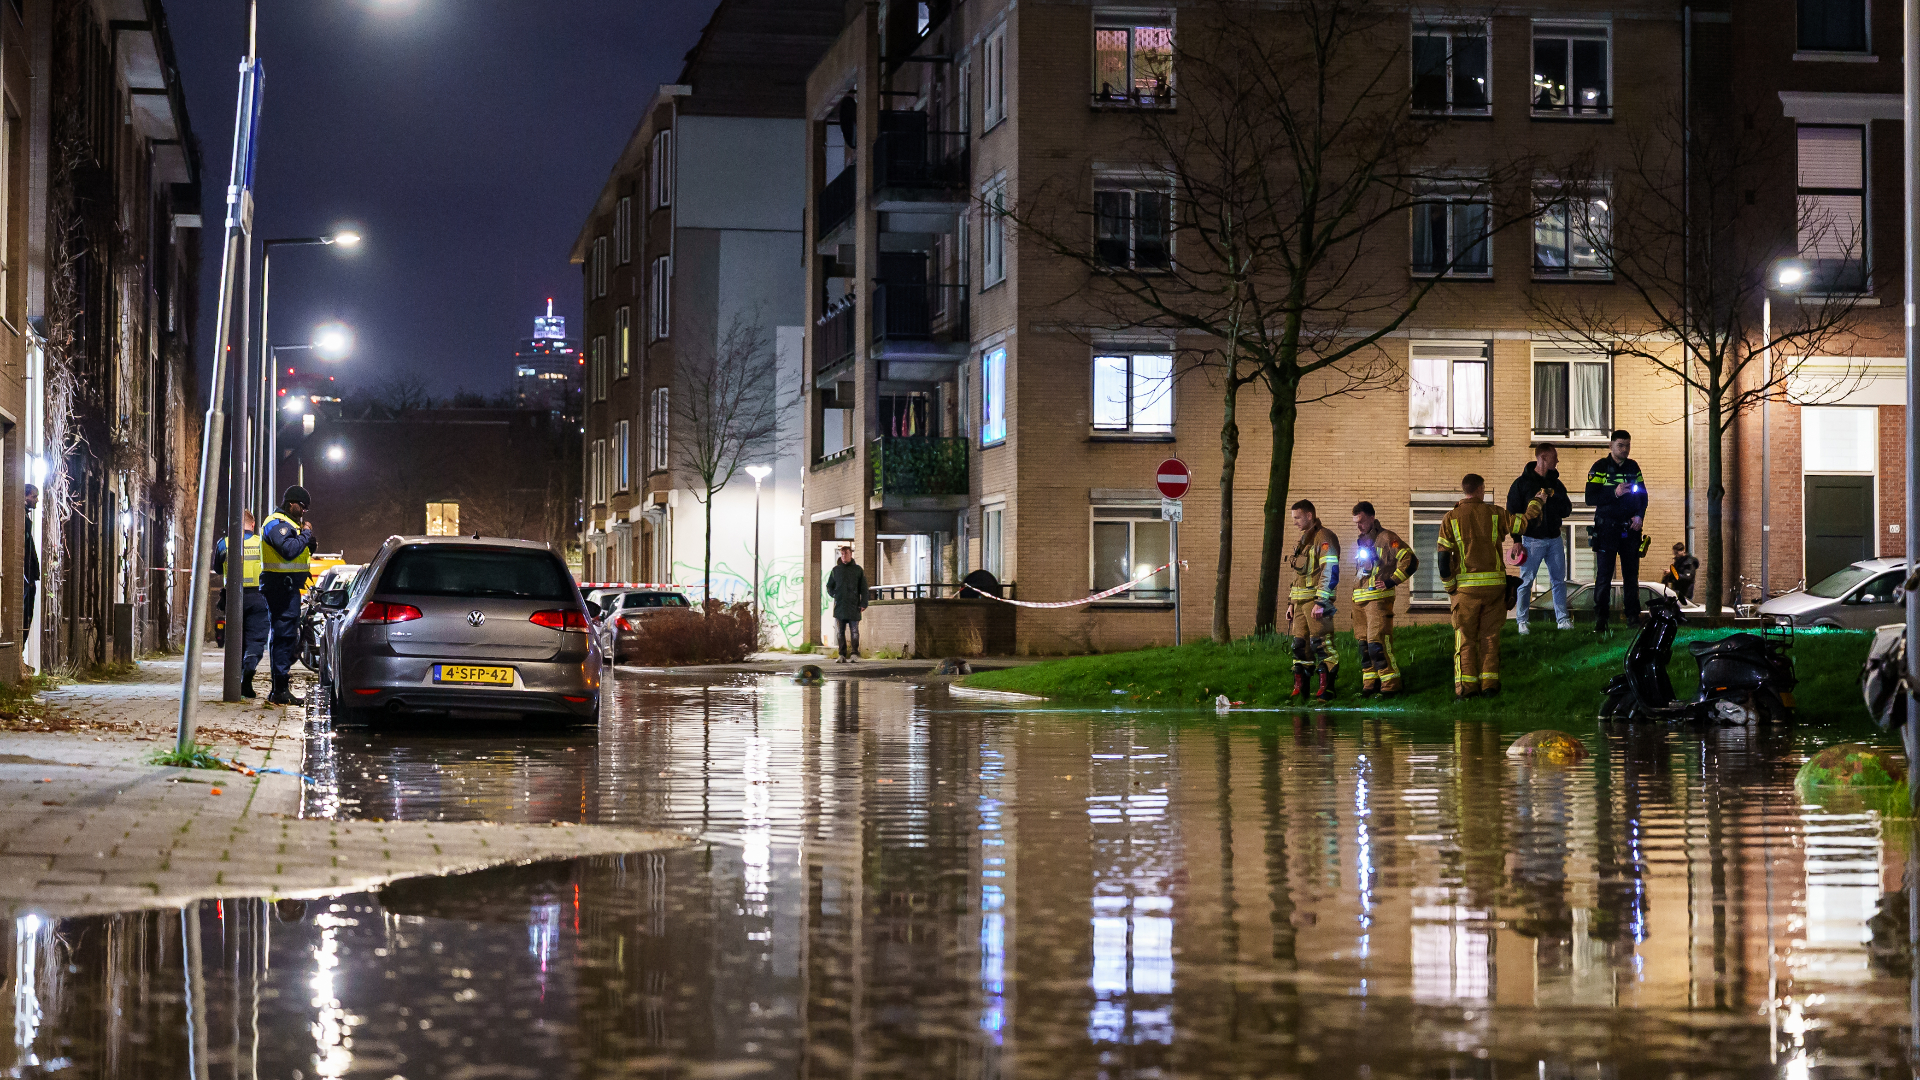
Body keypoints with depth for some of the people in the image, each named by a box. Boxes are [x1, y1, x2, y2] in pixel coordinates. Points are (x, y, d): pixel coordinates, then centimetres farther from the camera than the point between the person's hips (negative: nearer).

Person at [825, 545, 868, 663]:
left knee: (854, 631, -4)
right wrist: (834, 595, 3)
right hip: (839, 606, 2)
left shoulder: (857, 569, 6)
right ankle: (842, 655, 5)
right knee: (841, 632, 2)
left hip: (853, 606, -2)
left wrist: (863, 603, -2)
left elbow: (863, 587, 6)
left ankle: (854, 654, -2)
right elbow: (829, 586, 21)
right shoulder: (836, 570, 12)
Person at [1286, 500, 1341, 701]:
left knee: (1321, 644, -9)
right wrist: (1291, 603, 22)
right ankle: (1300, 689, 12)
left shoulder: (1324, 537, -9)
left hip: (1316, 600, -9)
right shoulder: (1304, 540, 22)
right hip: (1301, 601, 9)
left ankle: (1326, 689, -8)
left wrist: (1321, 602, -22)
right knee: (1300, 644, 8)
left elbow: (1330, 571, -17)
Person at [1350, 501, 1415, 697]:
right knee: (1363, 644, 9)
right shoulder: (1360, 541, 18)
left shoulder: (1386, 538, -7)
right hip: (1359, 600, 8)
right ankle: (1370, 685, 15)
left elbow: (1410, 560, -13)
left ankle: (1390, 686, -9)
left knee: (1378, 643, -14)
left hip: (1379, 598, -8)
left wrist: (1391, 581, -14)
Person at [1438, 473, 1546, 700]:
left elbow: (1443, 555, -4)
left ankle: (1466, 685, -5)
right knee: (1490, 635, 9)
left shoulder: (1451, 518, -1)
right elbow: (1524, 522, 7)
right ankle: (1489, 682, 5)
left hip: (1466, 586, -1)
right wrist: (1537, 502, 26)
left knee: (1465, 636, 3)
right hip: (1494, 584, 1)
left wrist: (1449, 585, 4)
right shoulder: (1494, 513, 2)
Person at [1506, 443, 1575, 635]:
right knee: (1526, 581, -2)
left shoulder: (1555, 483, 13)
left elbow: (1567, 510, 10)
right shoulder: (1522, 483, -4)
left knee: (1559, 580, 7)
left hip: (1554, 538, 5)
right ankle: (1522, 621, 5)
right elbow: (1512, 513, -6)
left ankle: (1562, 619, 13)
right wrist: (1517, 540, -16)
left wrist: (1552, 500, -10)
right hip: (1532, 539, -5)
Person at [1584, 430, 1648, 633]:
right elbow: (1590, 498, -11)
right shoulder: (1600, 467, -3)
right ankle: (1599, 620, -1)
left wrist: (1639, 516, -1)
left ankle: (1633, 616, 13)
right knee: (1604, 575, -4)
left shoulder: (1633, 467, 11)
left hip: (1630, 529, 4)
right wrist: (1615, 493, -23)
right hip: (1607, 529, -4)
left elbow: (1643, 494, 16)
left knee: (1631, 574, 7)